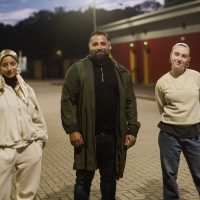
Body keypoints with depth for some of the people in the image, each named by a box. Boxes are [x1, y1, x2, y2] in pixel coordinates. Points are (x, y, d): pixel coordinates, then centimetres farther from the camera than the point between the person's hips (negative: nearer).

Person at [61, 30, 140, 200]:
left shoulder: (121, 72, 8)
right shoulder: (77, 69, -2)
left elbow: (130, 102, 8)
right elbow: (67, 101, -5)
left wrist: (132, 129, 1)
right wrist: (72, 129, -13)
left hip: (113, 136, 3)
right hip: (87, 136, -3)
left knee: (109, 179, 15)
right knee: (84, 180, 6)